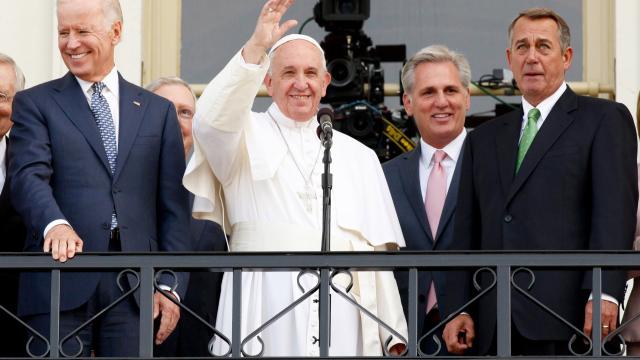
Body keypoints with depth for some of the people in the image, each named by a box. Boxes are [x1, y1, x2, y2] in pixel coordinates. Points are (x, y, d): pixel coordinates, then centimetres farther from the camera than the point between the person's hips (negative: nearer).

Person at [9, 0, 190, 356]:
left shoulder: (158, 110, 15)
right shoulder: (35, 103, 10)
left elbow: (173, 208, 12)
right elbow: (29, 176, -7)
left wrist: (171, 285, 2)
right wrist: (55, 224, -28)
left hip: (134, 286, 2)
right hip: (61, 279, -2)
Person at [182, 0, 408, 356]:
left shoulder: (359, 157, 18)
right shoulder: (249, 137, 11)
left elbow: (379, 252, 13)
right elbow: (213, 120, -14)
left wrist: (395, 337, 7)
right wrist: (256, 49, -23)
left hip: (343, 321, 3)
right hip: (266, 318, -3)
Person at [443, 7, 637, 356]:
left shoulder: (604, 119, 6)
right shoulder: (483, 139, 23)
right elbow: (467, 231, 19)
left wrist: (604, 292, -18)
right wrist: (458, 308, 7)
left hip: (568, 314, -5)